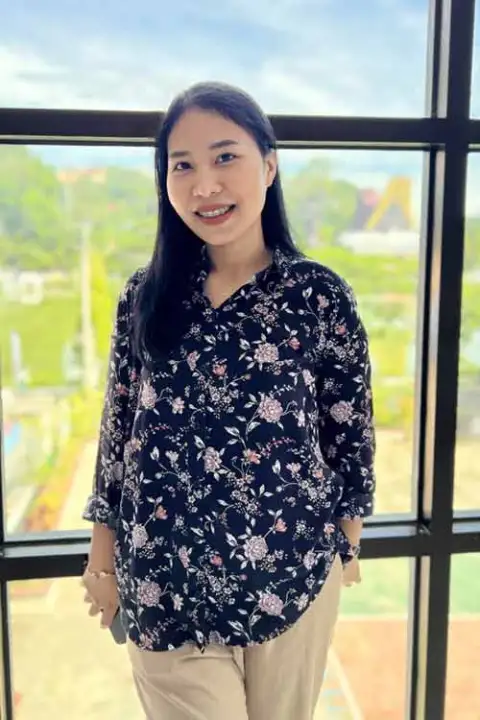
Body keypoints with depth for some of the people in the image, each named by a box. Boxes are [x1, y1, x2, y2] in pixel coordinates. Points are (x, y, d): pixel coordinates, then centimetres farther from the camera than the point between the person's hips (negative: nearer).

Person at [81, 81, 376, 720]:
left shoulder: (321, 296, -9)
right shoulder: (145, 296, -2)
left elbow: (350, 433, -1)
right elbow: (117, 430, 4)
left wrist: (346, 544, 6)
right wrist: (103, 553, 7)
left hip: (292, 571, 0)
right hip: (164, 580, 1)